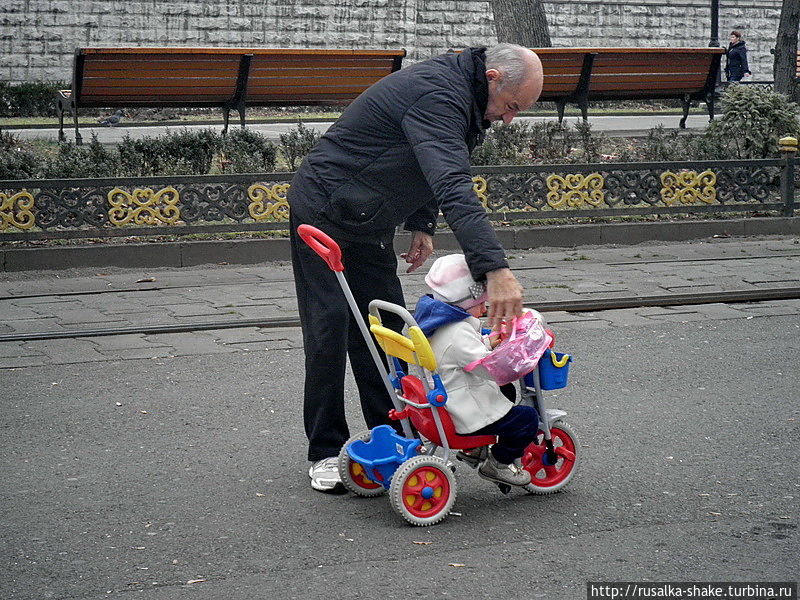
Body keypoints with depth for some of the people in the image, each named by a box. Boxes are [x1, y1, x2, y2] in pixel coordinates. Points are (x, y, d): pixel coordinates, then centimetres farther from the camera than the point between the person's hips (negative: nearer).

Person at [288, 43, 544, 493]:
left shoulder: (455, 90, 1)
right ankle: (325, 453, 4)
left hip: (370, 225, 10)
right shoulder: (437, 96, -31)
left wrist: (422, 225, 11)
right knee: (330, 331, -6)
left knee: (386, 330, 9)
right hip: (325, 214, -10)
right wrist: (495, 269, -50)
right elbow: (455, 189, -43)